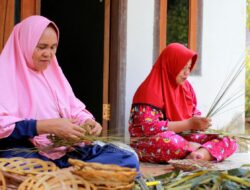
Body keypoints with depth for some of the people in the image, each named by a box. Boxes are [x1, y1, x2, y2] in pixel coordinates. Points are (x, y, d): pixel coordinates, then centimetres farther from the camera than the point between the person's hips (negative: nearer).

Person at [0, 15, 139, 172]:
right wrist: (48, 126, -23)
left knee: (127, 159, -10)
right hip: (23, 152, -7)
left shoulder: (53, 72, 21)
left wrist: (87, 121, -1)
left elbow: (75, 110, 24)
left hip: (67, 149, 8)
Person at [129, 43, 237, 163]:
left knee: (228, 142, -9)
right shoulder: (151, 90, -13)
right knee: (166, 140, -42)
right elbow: (150, 127, -22)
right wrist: (189, 123, -22)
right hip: (150, 143, -7)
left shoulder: (187, 87, 9)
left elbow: (194, 115, 16)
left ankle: (198, 155, -34)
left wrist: (199, 123, -10)